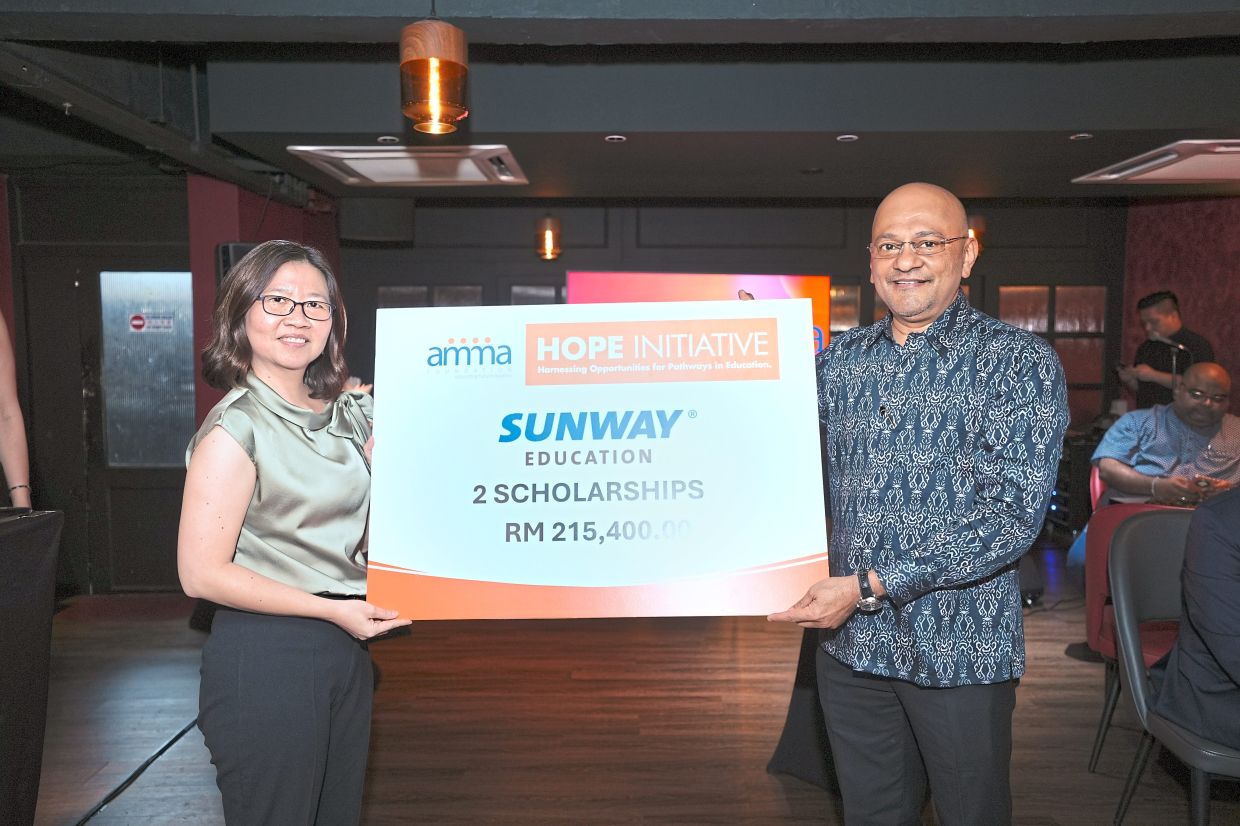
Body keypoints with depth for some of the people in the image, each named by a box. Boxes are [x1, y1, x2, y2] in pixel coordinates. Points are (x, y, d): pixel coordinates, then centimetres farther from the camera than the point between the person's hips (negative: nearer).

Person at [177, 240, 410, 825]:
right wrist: (333, 610, -16)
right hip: (264, 654, -7)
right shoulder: (236, 427, -14)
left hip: (344, 649, 7)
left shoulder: (350, 416, 7)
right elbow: (202, 574, -17)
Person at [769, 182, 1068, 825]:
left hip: (961, 649, -3)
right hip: (850, 644, 4)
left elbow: (1012, 514, -17)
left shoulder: (1020, 362, -8)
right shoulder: (840, 358, 5)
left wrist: (869, 585, -22)